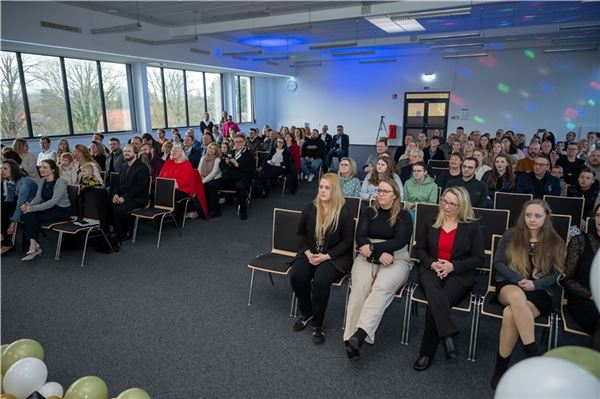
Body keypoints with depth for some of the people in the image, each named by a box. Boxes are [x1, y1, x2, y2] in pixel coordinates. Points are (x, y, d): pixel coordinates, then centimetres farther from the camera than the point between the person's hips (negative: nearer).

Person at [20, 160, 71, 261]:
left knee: (33, 219, -22)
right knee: (28, 215, -19)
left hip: (62, 210, -7)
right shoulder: (43, 181, 7)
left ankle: (34, 247, -12)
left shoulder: (60, 182, -18)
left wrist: (32, 208, -28)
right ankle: (33, 246, -21)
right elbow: (38, 197, 3)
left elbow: (53, 201, -25)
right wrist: (29, 205, -18)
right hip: (49, 207, 7)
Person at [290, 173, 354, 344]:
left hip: (335, 257, -4)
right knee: (296, 276, -23)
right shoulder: (310, 208, 3)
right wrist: (308, 252, -6)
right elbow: (301, 233, 11)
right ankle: (307, 314, 5)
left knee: (321, 280, -32)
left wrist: (326, 256, -17)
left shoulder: (344, 213, -10)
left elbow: (347, 241, -8)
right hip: (310, 254, 4)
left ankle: (317, 323, -8)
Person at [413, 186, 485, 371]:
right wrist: (432, 263, -8)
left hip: (459, 274, -2)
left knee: (435, 303, -29)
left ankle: (427, 352, -20)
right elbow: (419, 249, 14)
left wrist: (453, 266, -12)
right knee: (433, 291, -36)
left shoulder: (472, 227, 6)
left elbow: (479, 258, 3)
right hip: (431, 270, 2)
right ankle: (448, 336, -41)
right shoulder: (429, 222, 14)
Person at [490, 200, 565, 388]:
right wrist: (519, 279, -12)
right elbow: (498, 262, 3)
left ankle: (501, 367, -22)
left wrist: (534, 284, -15)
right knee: (517, 297, -40)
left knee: (510, 314, -35)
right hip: (509, 286, 1)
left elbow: (556, 274, 3)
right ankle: (533, 356, -34)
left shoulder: (555, 242, 8)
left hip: (539, 292, 0)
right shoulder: (511, 235, 8)